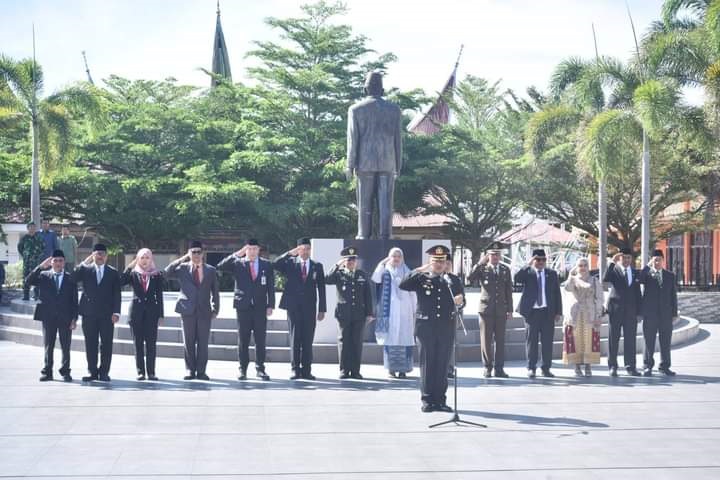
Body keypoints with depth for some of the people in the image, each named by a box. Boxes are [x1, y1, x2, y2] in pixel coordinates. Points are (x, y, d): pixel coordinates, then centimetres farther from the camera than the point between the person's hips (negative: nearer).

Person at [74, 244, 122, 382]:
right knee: (90, 344, 3)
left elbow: (116, 294, 5)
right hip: (89, 313, 0)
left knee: (106, 344, -1)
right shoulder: (85, 270, 10)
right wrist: (84, 263, -9)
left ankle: (104, 372, 5)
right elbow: (73, 278, -9)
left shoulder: (113, 273, 9)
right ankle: (92, 372, 10)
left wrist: (116, 312, -5)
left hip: (106, 314, 0)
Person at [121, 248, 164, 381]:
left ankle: (151, 372, 3)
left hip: (151, 311, 0)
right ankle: (140, 371, 7)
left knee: (151, 343, -2)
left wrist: (160, 314, 1)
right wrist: (129, 267, -11)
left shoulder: (157, 275, 7)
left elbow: (159, 296, 6)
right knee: (138, 343, 2)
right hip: (136, 311, 1)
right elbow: (120, 282, -11)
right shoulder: (133, 274, 7)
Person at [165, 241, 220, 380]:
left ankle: (201, 371, 5)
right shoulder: (182, 268, 8)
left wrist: (215, 310, 4)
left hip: (204, 311, 0)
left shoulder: (210, 270, 10)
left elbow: (215, 291, 11)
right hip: (188, 310, 0)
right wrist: (182, 259, -6)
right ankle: (190, 370, 10)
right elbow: (167, 274, -7)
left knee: (203, 342, 0)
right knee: (189, 342, 3)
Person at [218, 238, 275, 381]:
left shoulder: (267, 265, 7)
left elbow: (271, 287, 6)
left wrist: (270, 305, -2)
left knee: (260, 340, 2)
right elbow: (220, 266, -11)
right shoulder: (237, 264, 3)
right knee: (243, 340, 3)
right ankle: (243, 370, 9)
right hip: (243, 307, -1)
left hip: (260, 307, 1)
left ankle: (260, 369, 10)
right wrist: (236, 255, -16)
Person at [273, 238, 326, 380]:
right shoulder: (290, 263, 6)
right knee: (295, 339, 1)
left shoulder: (317, 266, 9)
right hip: (294, 307, -1)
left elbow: (321, 288, 8)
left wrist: (322, 309, 3)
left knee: (308, 340, 2)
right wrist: (289, 253, -17)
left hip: (310, 308, 1)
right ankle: (295, 369, 5)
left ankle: (306, 370, 7)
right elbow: (275, 265, -12)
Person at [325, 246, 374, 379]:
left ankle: (355, 371, 8)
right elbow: (327, 280, -16)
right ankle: (344, 370, 7)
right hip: (344, 313, -2)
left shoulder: (363, 275, 11)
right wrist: (337, 265, -16)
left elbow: (368, 295, 9)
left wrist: (369, 313, 4)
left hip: (359, 314, 2)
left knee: (357, 342, 3)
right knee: (344, 341, 1)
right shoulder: (339, 274, 5)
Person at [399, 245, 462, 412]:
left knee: (442, 364, 4)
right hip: (426, 327, -2)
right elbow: (403, 285, -11)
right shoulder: (421, 279, 4)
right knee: (427, 364, 2)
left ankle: (440, 400, 11)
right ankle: (427, 400, 9)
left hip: (446, 328, 2)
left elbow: (459, 299, 14)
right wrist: (418, 271, -16)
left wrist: (459, 301, -9)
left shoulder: (452, 280, 12)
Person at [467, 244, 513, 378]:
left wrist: (510, 310, 8)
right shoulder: (482, 269, 2)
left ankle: (499, 368, 8)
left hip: (501, 310, 2)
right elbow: (470, 279, -16)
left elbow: (509, 291, 11)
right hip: (486, 309, -2)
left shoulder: (505, 270, 10)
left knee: (500, 340, 3)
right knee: (486, 340, 1)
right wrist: (480, 263, -19)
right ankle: (488, 368, 9)